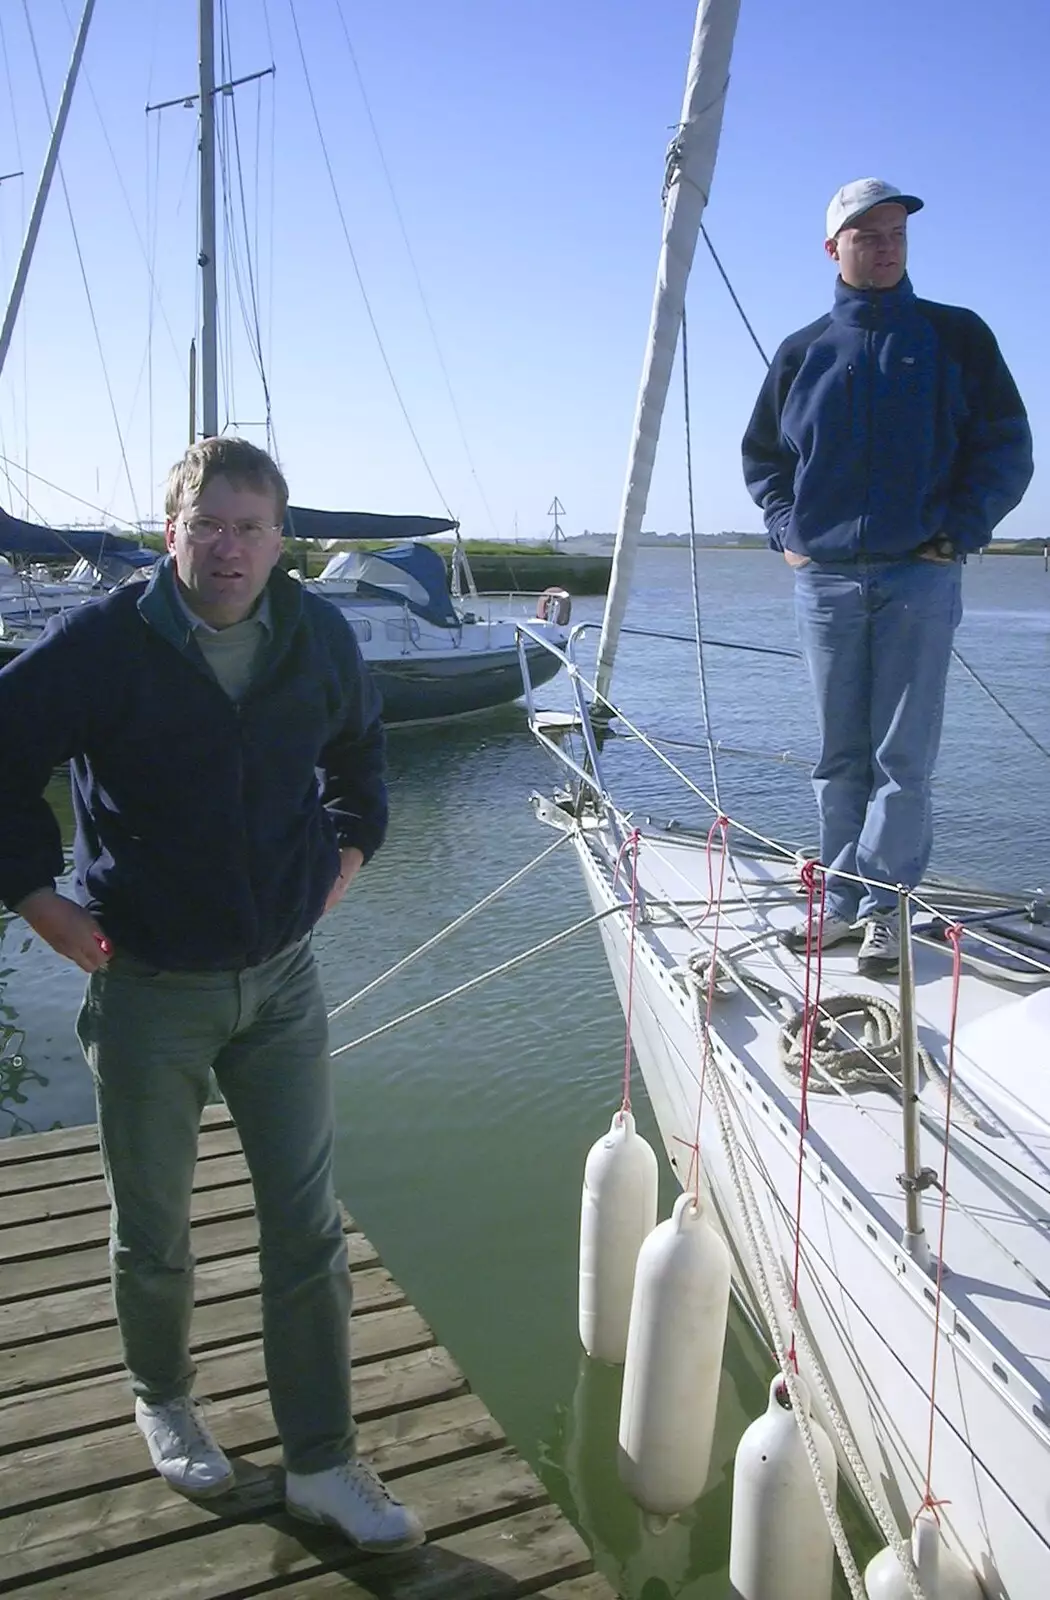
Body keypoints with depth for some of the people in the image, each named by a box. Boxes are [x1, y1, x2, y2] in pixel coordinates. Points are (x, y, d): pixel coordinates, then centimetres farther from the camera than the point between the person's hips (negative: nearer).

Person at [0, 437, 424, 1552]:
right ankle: (161, 1399, 44)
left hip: (281, 978, 3)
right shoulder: (103, 644, -14)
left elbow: (357, 746, 19)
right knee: (153, 1234, 14)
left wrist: (349, 849, 10)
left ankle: (321, 1465, 22)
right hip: (146, 987, -2)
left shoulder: (319, 637, -2)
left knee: (307, 1225, 6)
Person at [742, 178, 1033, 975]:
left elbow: (1008, 449, 4)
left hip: (920, 578, -2)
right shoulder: (801, 352, 11)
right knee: (840, 755, 6)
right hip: (825, 581, 3)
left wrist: (959, 535, -6)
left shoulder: (956, 336, 5)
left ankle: (880, 905, 4)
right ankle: (847, 903, 15)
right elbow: (763, 457, 19)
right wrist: (788, 533, 5)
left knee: (902, 757, -3)